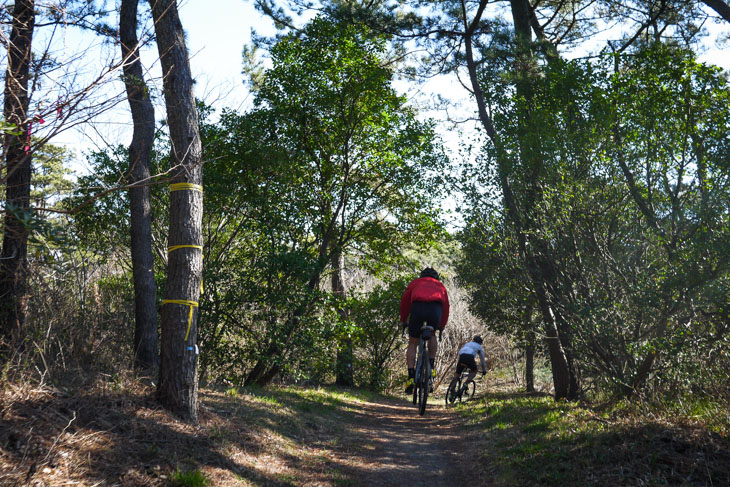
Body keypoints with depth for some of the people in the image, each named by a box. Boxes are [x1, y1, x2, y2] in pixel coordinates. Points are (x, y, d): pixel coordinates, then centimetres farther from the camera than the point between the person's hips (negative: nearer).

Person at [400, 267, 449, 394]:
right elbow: (446, 305, 31)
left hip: (418, 307, -1)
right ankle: (431, 366, 18)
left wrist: (403, 320, 36)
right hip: (436, 309, 1)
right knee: (432, 335, 31)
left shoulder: (415, 282, 34)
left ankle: (411, 377, 1)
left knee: (413, 343, 11)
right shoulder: (440, 285, 37)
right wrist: (442, 325, 40)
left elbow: (405, 300, 27)